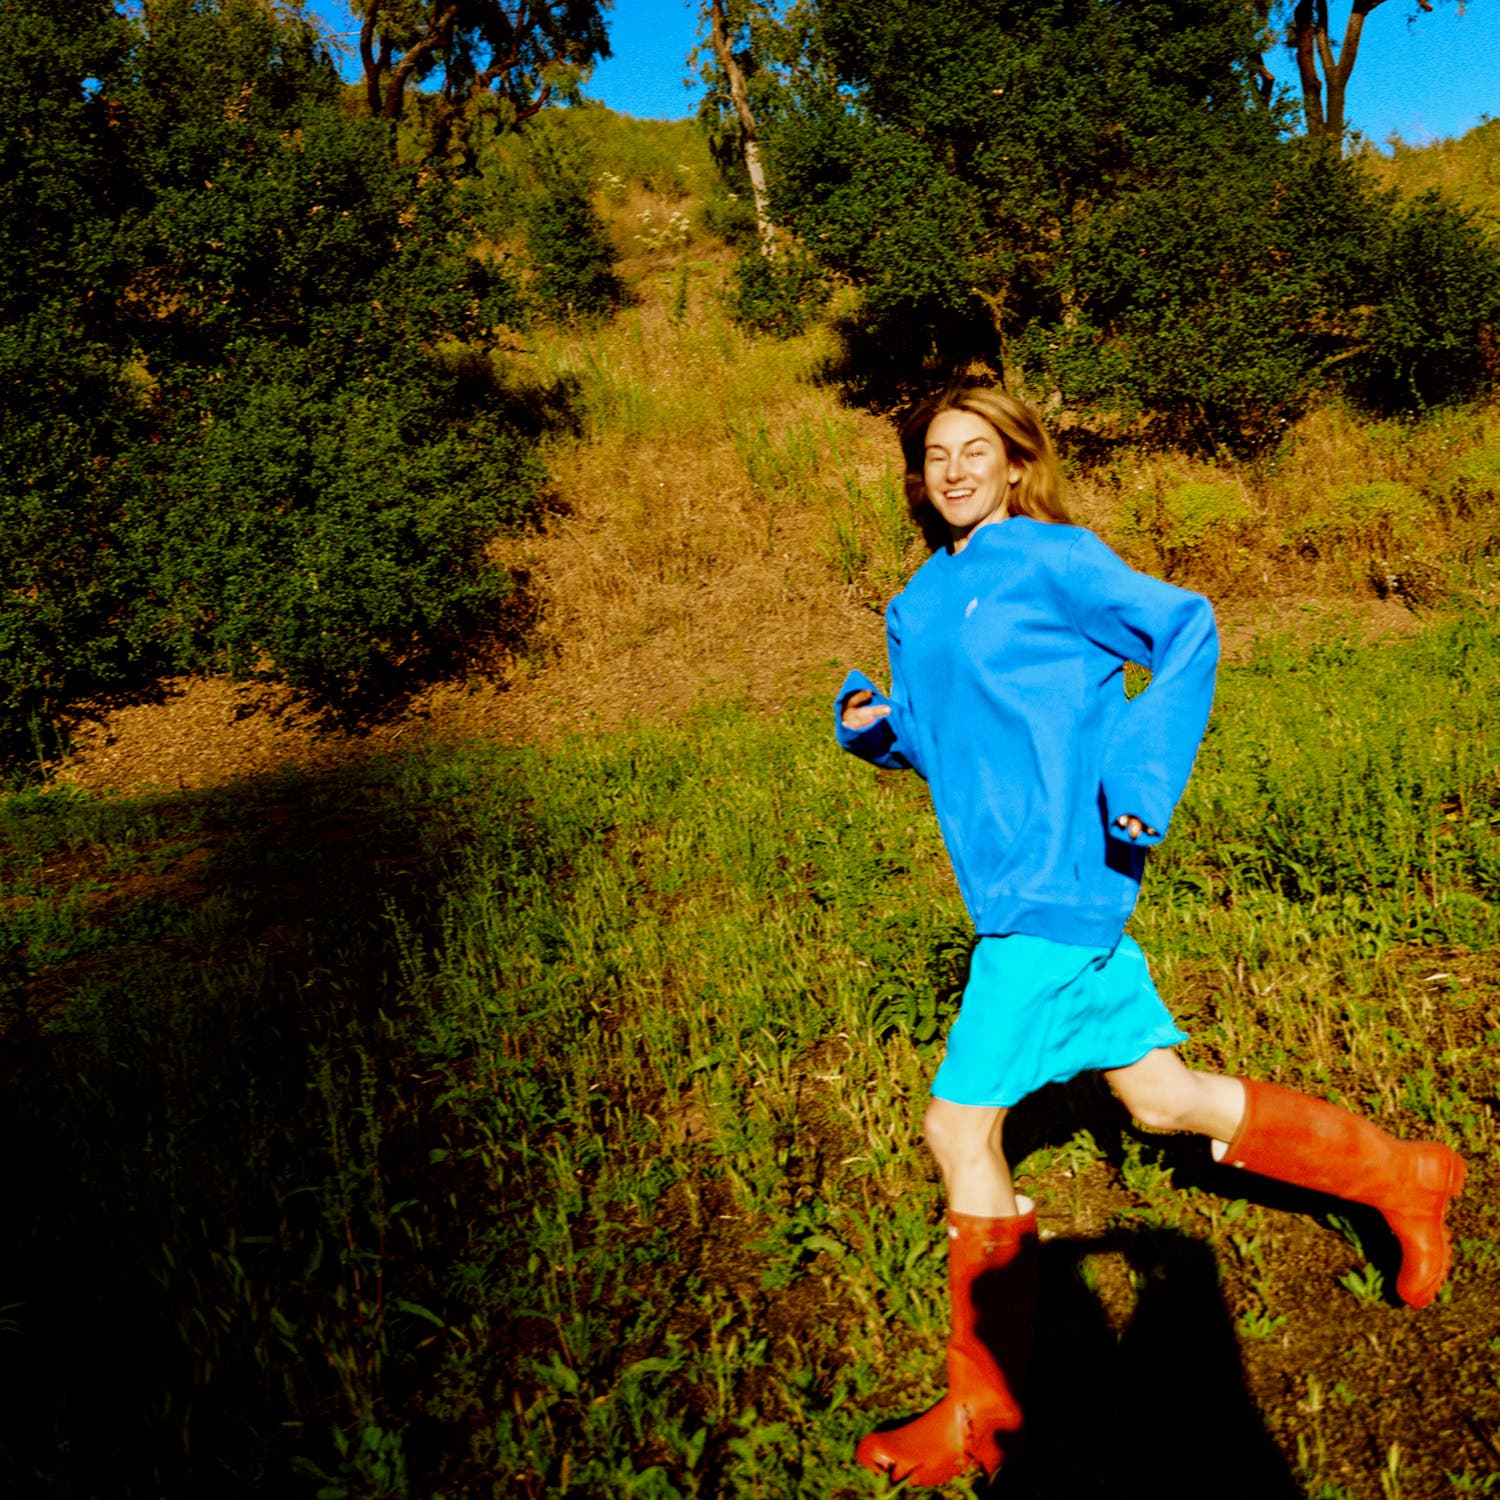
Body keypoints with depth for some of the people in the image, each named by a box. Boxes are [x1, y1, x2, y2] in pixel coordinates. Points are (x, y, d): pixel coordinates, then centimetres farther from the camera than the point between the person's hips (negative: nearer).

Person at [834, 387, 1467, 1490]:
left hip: (1057, 877, -8)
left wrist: (1144, 778, -17)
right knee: (1160, 1097, 16)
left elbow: (1186, 627, -7)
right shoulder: (922, 602, 16)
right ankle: (1400, 1174, 34)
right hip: (1023, 887, 8)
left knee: (962, 1129, -4)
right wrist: (872, 721, 0)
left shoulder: (1050, 557, -6)